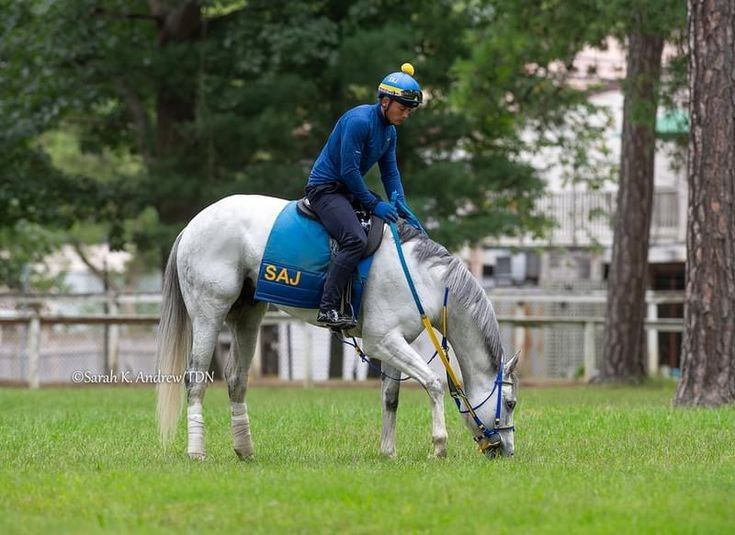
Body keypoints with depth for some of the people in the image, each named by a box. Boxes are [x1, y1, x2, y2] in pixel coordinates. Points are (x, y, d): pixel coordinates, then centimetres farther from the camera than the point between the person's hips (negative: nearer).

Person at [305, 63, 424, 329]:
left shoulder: (389, 131, 9)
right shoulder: (359, 121, -21)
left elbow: (390, 173, 13)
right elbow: (349, 170, -23)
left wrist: (402, 208, -1)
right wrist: (373, 204, -19)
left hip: (348, 191, 10)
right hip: (324, 189, -10)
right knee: (356, 240, -31)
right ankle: (327, 309, -31)